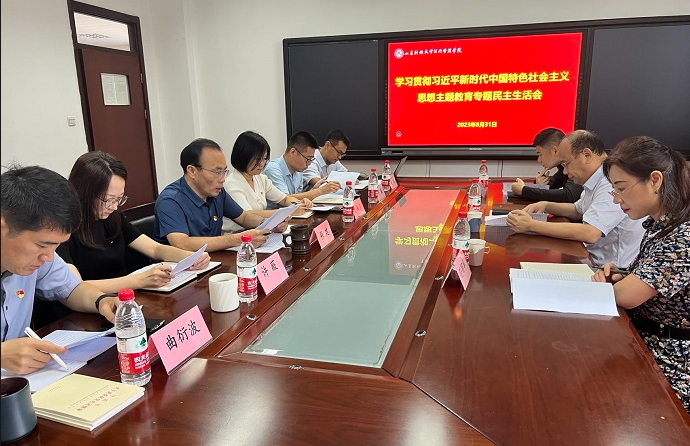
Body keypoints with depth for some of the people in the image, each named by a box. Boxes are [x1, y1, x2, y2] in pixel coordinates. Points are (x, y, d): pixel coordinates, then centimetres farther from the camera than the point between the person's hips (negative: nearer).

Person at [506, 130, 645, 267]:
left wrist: (531, 225, -27)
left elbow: (589, 234, -30)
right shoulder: (597, 181, 10)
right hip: (594, 262, 9)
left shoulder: (611, 184, -22)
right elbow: (577, 211, 26)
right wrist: (546, 206, 6)